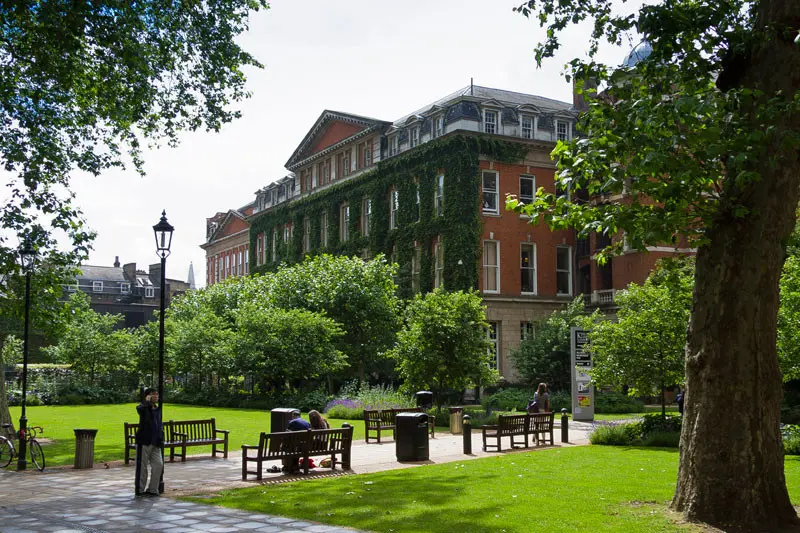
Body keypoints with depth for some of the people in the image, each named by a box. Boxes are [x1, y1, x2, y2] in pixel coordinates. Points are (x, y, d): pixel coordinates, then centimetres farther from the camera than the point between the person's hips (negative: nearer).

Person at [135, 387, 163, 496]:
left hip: (155, 443, 6)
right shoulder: (143, 407, -6)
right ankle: (140, 490, 12)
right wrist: (147, 401, -27)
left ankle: (152, 489, 13)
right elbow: (139, 409, -34)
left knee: (158, 465, 2)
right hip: (144, 442, -6)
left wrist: (161, 437, 15)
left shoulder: (157, 408, 15)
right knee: (142, 466, 1)